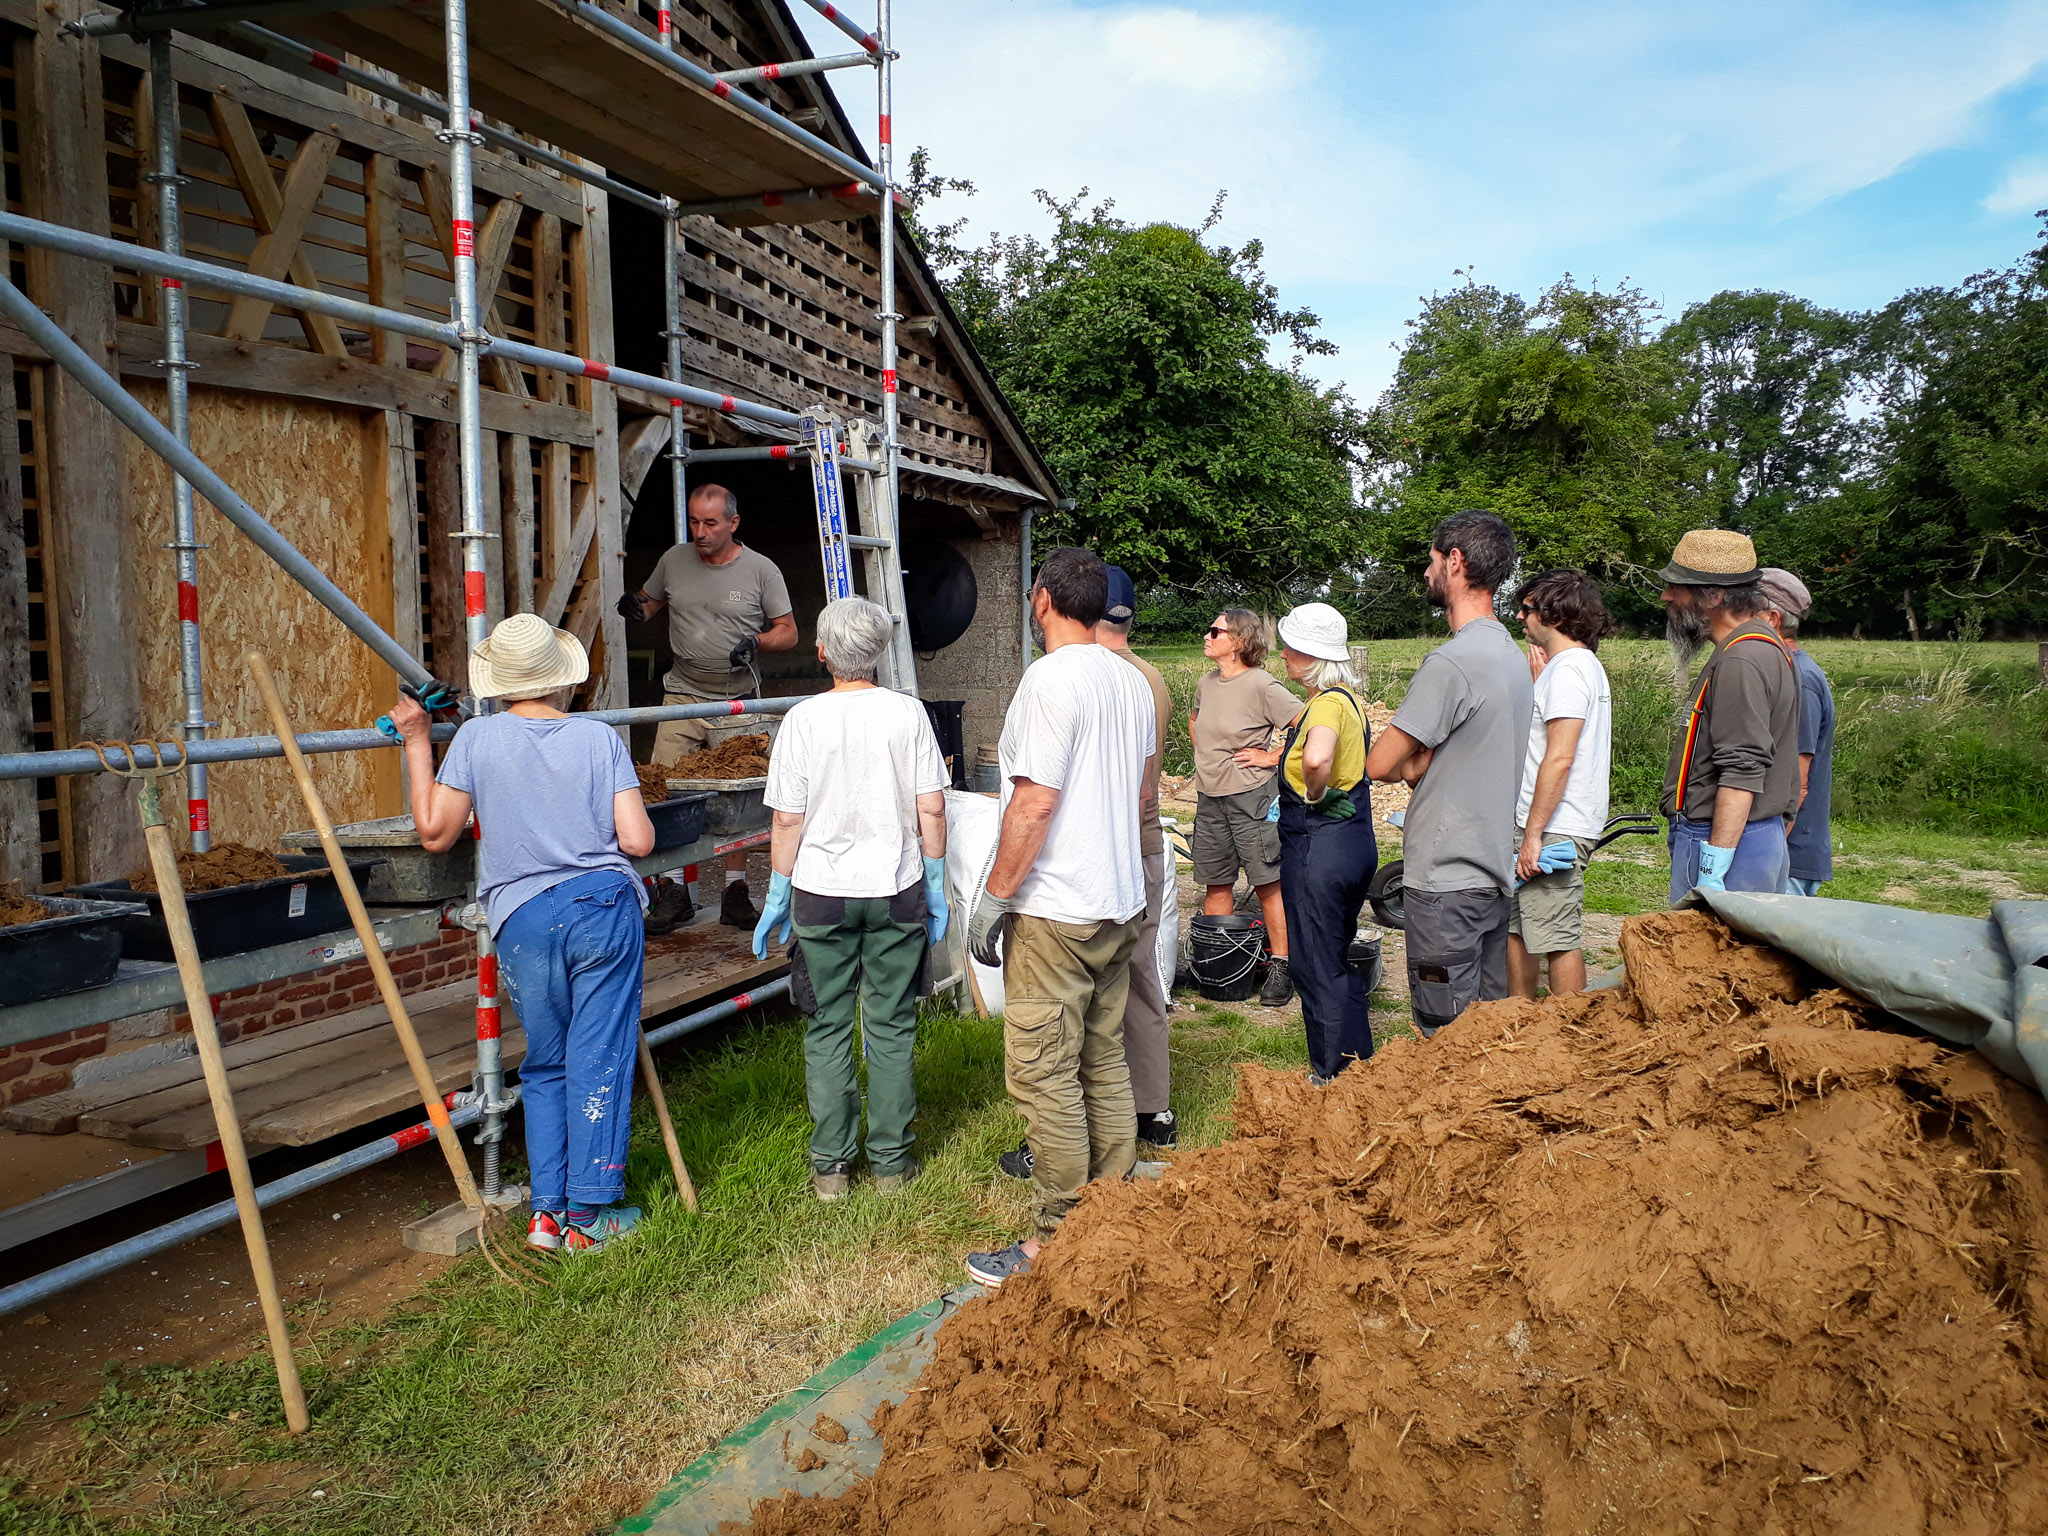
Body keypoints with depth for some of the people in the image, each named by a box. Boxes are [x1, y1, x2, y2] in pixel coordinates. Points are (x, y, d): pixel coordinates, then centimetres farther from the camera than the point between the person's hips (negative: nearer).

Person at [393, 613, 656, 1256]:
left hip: (524, 919, 1)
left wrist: (417, 746, 10)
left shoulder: (476, 738, -1)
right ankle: (590, 1214, 9)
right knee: (599, 1063, 5)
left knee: (544, 1067, 15)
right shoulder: (600, 738, 0)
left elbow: (435, 833, 2)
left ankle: (548, 1210, 14)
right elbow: (637, 841, -6)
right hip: (605, 904, -1)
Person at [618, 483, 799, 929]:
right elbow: (648, 603, 21)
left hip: (738, 700, -2)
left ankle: (735, 891, 11)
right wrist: (635, 607, -2)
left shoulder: (761, 570, 0)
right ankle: (672, 889, 4)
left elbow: (788, 632, 4)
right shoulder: (673, 561, 7)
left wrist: (756, 641, -15)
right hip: (681, 696, 2)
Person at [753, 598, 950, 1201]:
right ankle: (890, 1161, 17)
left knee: (827, 1031, 10)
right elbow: (931, 810, -3)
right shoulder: (908, 712, -4)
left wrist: (777, 897, 6)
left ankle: (830, 1166, 16)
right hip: (896, 892, 1)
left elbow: (786, 820, -4)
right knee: (891, 1030, 10)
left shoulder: (804, 719, -6)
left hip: (821, 895, 0)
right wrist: (936, 886, 7)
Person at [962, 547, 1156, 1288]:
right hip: (1120, 902, 9)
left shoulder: (1051, 678, -16)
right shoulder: (1132, 680, 10)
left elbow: (1035, 804, -20)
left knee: (1045, 1077, -1)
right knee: (1105, 1065, 16)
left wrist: (993, 896, -14)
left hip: (1054, 912, -9)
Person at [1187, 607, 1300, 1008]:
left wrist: (1273, 757, -11)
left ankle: (1280, 967, 4)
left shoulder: (1262, 685, -12)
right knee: (1216, 885, 12)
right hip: (1210, 798, 7)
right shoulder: (1205, 685, 9)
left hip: (1252, 796, -7)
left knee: (1268, 884, -3)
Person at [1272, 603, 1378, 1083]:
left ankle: (1330, 1077, 15)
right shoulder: (1349, 698, 9)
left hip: (1318, 848, -10)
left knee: (1317, 967, 4)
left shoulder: (1327, 703, -20)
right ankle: (1358, 1061, 32)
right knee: (1340, 958, 21)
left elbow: (1316, 759, -42)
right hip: (1354, 841, 10)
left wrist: (1315, 795, -22)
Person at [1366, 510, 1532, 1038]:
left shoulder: (1451, 662, -19)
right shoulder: (1513, 655, 11)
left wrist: (1411, 766, 3)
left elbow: (1379, 764, -17)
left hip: (1446, 880, -9)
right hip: (1495, 870, 9)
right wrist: (1419, 763, 0)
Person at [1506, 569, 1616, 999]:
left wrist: (1533, 835, -21)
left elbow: (1559, 758, -21)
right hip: (1536, 824, 11)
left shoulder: (1569, 669, -15)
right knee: (1517, 928, 16)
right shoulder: (1583, 665, 18)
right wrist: (1536, 681, 19)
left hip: (1555, 831, -11)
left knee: (1558, 938, -5)